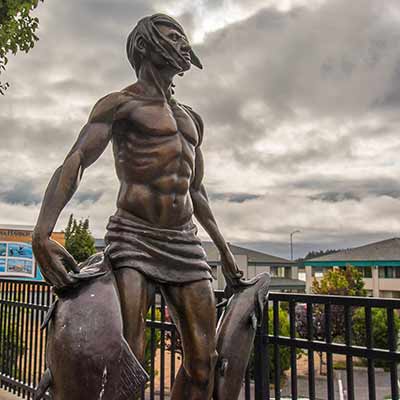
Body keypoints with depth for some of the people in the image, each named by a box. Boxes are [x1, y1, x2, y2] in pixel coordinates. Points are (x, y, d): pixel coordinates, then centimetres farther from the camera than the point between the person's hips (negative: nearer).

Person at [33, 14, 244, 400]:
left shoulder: (192, 118, 23)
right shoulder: (119, 104, 4)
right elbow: (73, 164, -11)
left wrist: (224, 249, 28)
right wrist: (42, 235, -28)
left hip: (185, 244, 6)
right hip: (134, 238, -6)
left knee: (203, 361, 3)